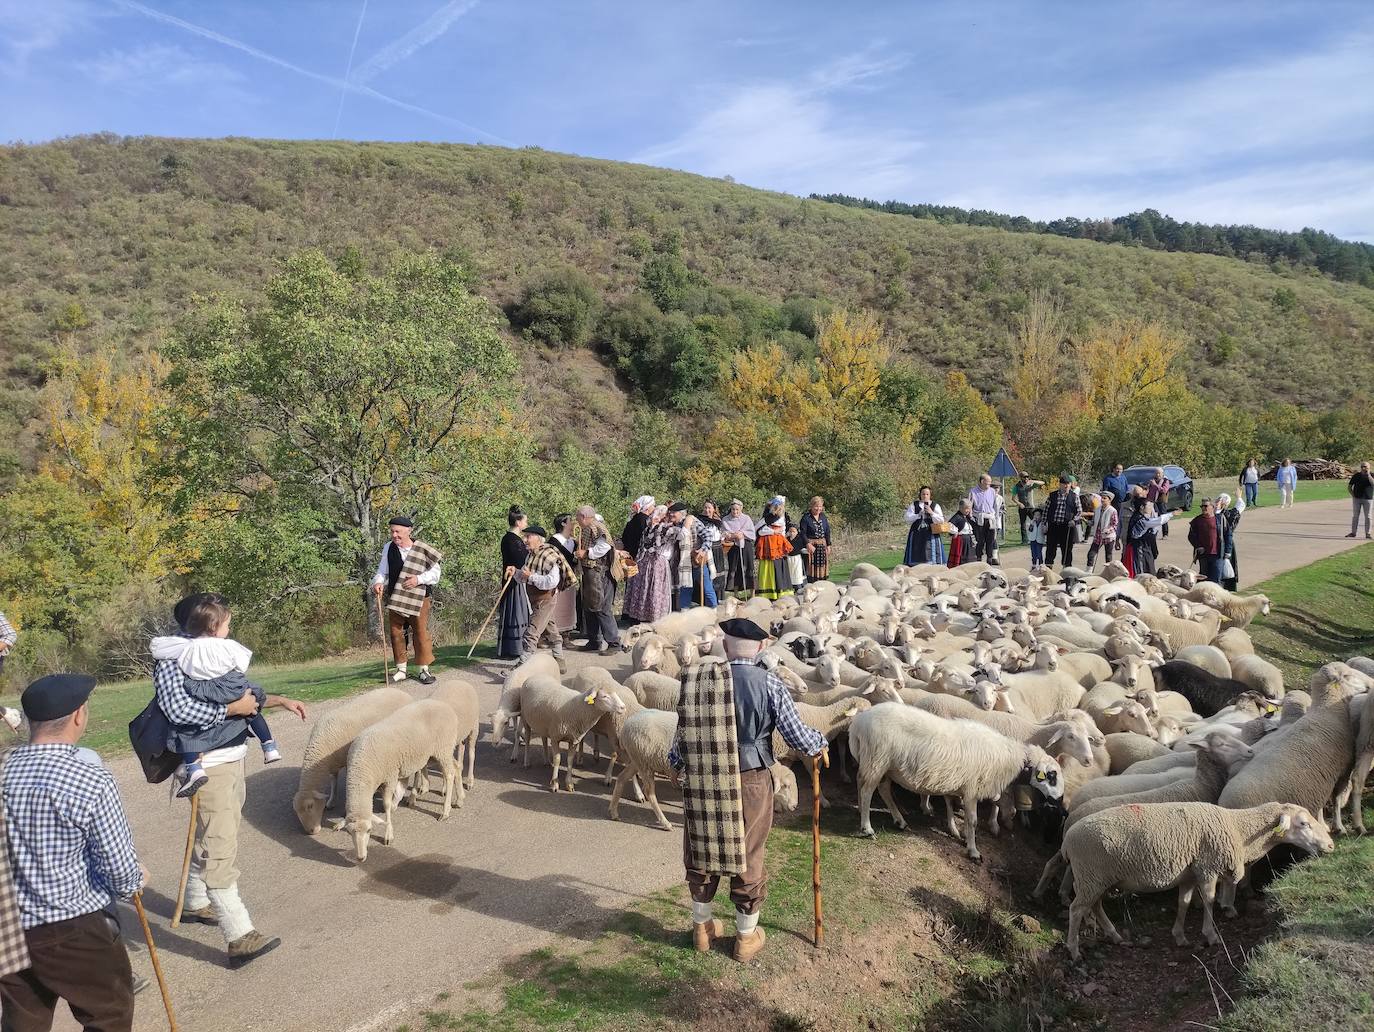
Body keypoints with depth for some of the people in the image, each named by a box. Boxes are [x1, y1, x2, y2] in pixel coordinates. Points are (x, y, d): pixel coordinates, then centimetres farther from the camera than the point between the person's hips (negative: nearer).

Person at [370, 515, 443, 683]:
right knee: (395, 632, 7)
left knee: (421, 632, -1)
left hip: (418, 598, -3)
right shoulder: (388, 549, 1)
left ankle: (424, 670, 10)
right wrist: (378, 582, -16)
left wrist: (419, 579, -16)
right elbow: (382, 571, 5)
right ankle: (401, 669, 19)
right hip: (394, 598, 3)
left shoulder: (423, 550, -8)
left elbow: (436, 572, -2)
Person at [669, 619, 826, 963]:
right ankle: (746, 937, 33)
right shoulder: (768, 684, -13)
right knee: (748, 859, 16)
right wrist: (819, 743, 13)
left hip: (701, 782, 3)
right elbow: (797, 735, -10)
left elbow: (681, 733, 3)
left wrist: (676, 764, 24)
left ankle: (702, 927, 39)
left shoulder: (695, 680, -4)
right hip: (749, 783, -2)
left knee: (701, 855, 20)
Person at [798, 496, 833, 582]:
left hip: (822, 545, 6)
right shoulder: (806, 517, -8)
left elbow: (827, 532, 14)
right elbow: (802, 533, -13)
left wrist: (828, 545, 8)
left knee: (822, 567, 6)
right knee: (812, 568, -7)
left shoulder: (823, 517, 10)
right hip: (811, 545, -6)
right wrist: (808, 544, -22)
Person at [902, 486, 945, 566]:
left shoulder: (935, 506, 9)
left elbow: (941, 520, -1)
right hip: (916, 535, 0)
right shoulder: (914, 505, 9)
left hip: (931, 536, 0)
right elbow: (907, 518, -1)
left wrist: (931, 513, -13)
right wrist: (918, 515, -14)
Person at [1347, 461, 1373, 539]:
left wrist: (1368, 475, -19)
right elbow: (1349, 486, 9)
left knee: (1367, 516, 1)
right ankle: (1353, 532, 9)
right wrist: (1353, 495, -1)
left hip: (1368, 499, -1)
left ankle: (1367, 533, 7)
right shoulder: (1356, 476, 3)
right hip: (1357, 498, 1)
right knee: (1355, 516, 4)